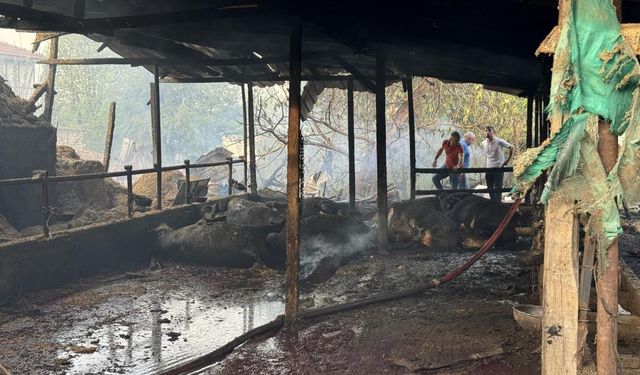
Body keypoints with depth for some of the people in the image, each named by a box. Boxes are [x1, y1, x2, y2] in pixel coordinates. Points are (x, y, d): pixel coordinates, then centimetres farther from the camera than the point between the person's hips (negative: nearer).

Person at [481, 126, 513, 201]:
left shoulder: (499, 142, -12)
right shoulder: (484, 143, 4)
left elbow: (511, 148, -4)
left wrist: (508, 160, -2)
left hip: (498, 168, -5)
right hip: (489, 168, 5)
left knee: (498, 188, -4)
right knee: (490, 188, 9)